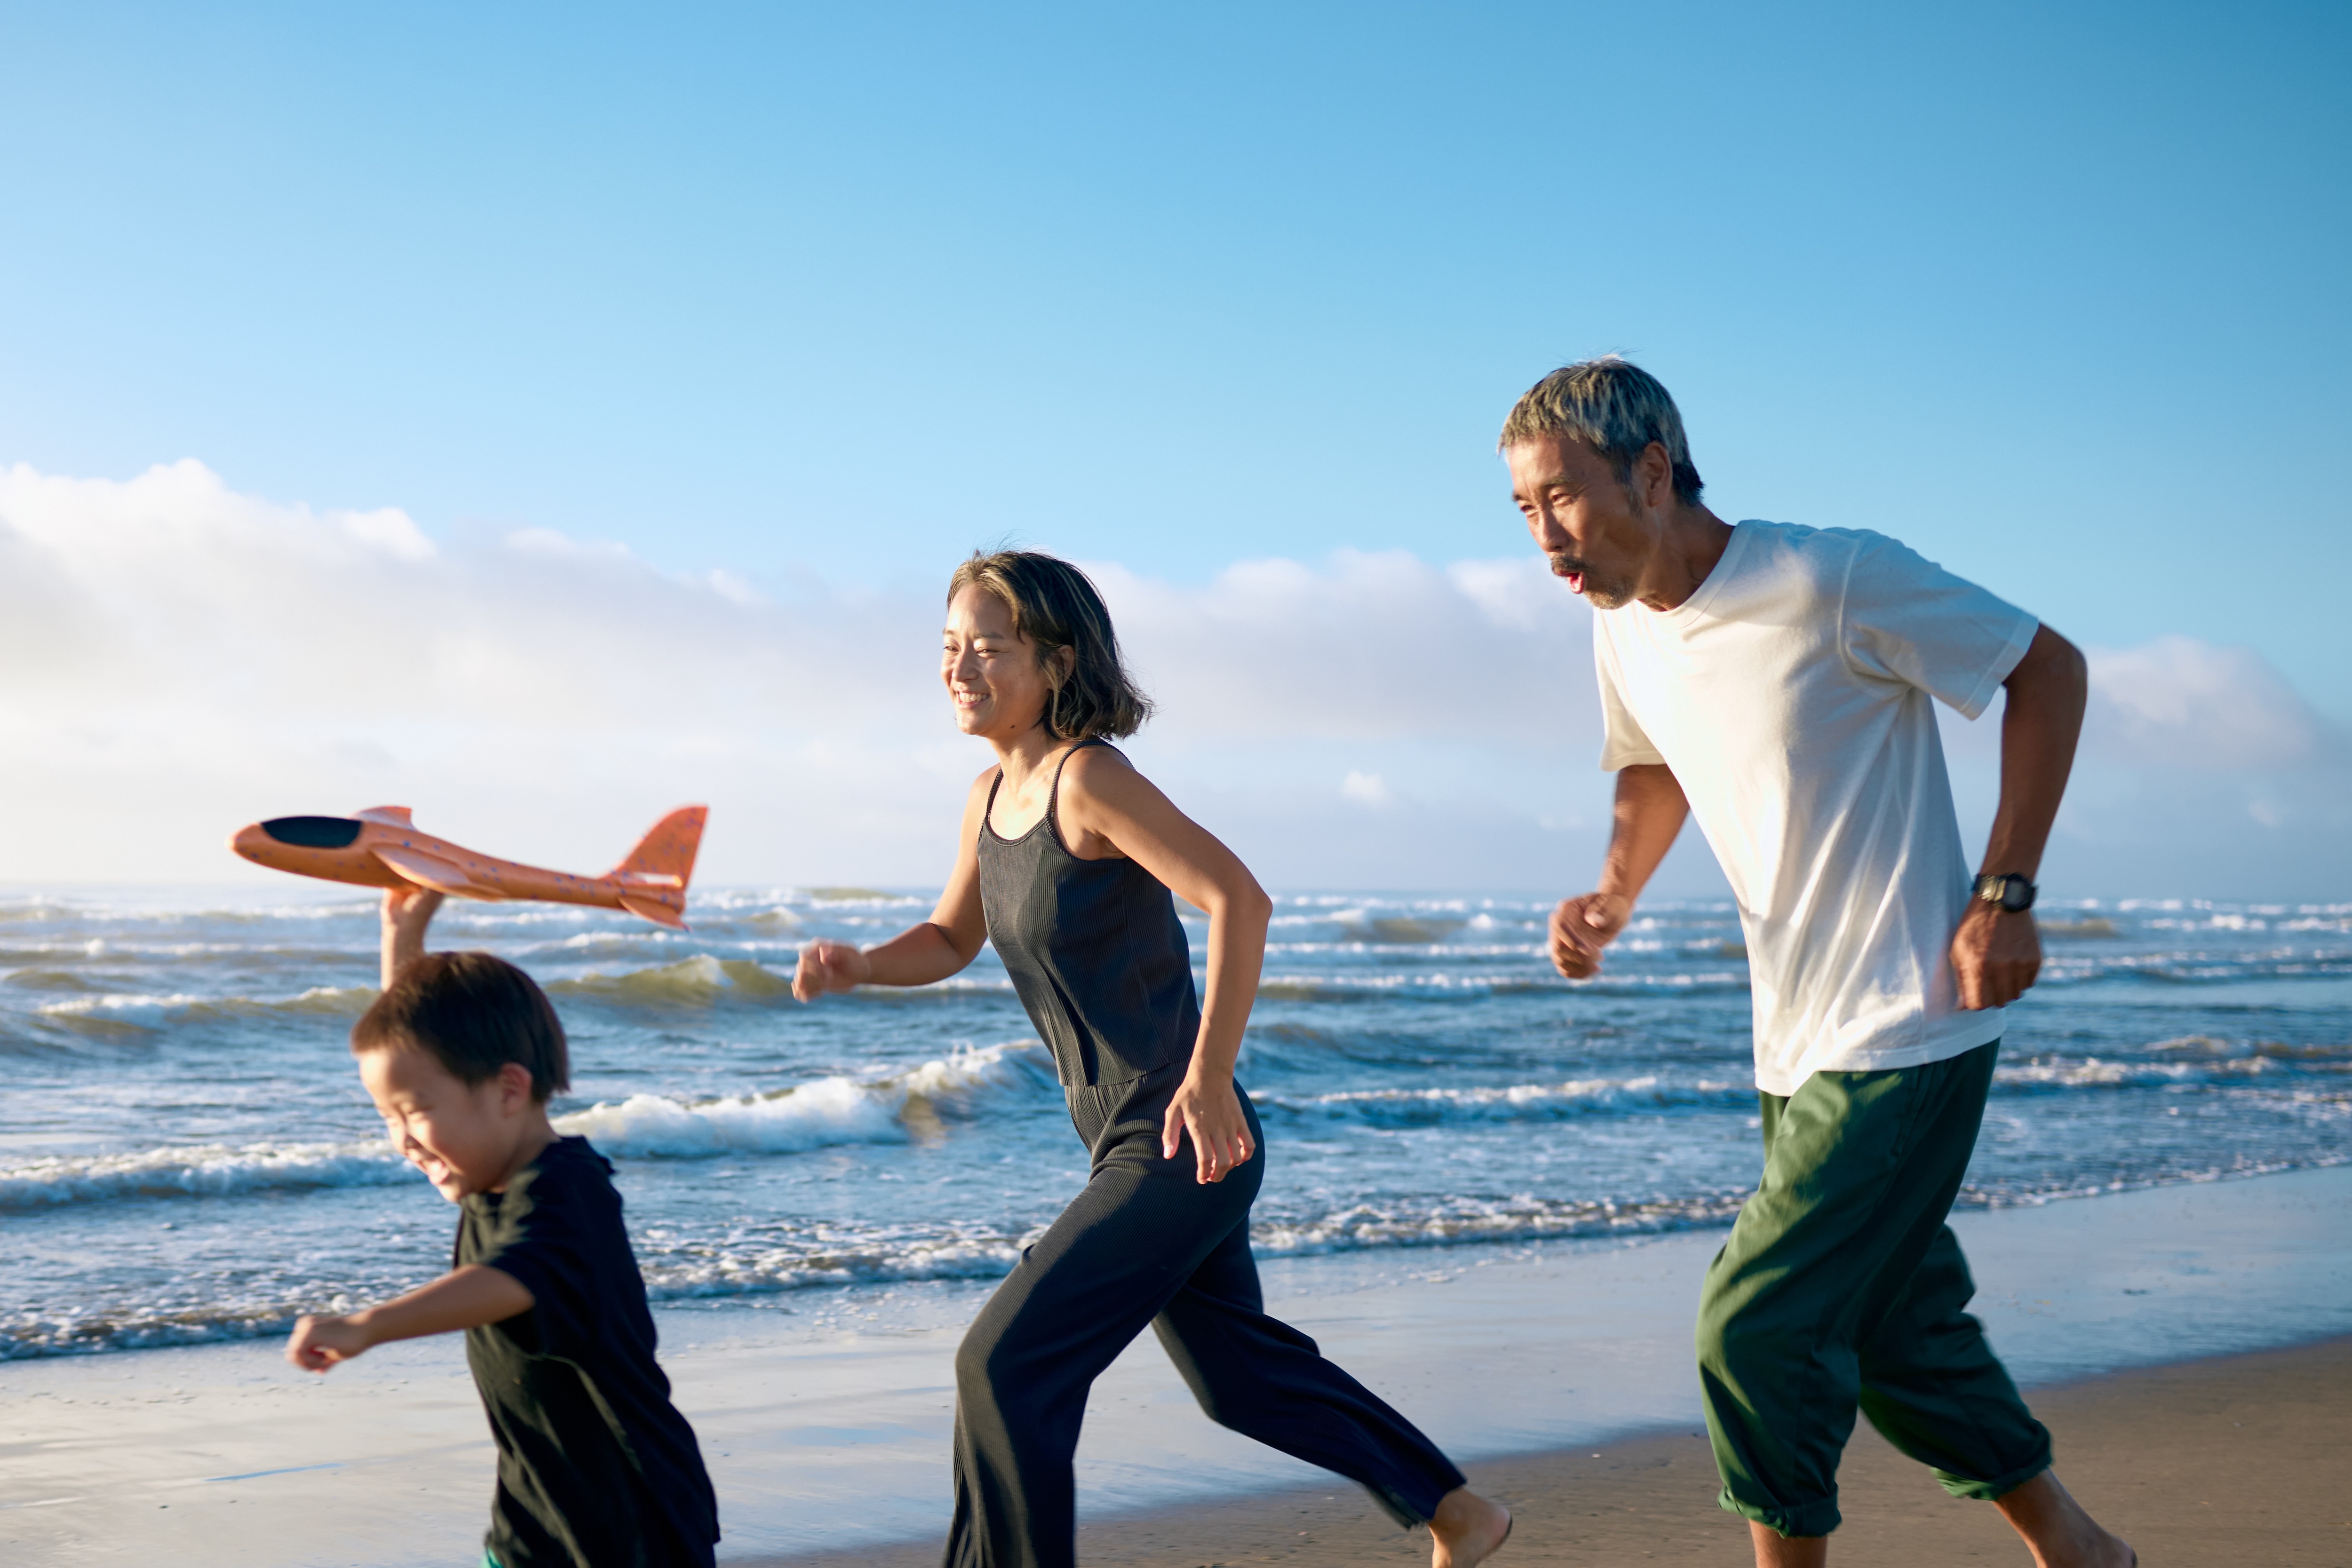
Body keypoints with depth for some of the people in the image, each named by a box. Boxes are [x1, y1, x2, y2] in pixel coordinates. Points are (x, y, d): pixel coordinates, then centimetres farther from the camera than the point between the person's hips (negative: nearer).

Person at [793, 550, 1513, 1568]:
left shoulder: (1087, 778, -19)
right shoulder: (993, 797, 7)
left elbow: (1237, 899, -29)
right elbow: (952, 941, 20)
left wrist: (1209, 1079, -32)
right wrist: (860, 967, 0)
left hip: (1182, 1144, -10)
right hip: (1128, 1143, 10)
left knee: (1004, 1362, -13)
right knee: (1238, 1373, 22)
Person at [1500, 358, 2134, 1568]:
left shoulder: (1835, 581, -19)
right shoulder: (1623, 631, 3)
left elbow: (2047, 670, -10)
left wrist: (2004, 896, -14)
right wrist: (1613, 896, 3)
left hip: (1908, 1032, -8)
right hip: (1797, 1047, 8)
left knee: (1753, 1327, -13)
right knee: (1891, 1338, 17)